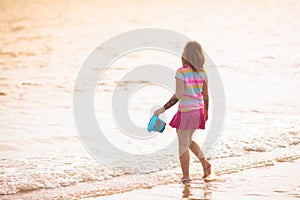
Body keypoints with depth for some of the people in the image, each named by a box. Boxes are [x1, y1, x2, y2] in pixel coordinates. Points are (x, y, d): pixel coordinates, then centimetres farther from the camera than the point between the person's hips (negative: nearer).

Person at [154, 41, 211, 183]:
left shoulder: (181, 72, -15)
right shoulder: (202, 72, 3)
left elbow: (178, 95, -19)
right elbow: (205, 95, 8)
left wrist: (163, 109, -14)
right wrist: (206, 112, 21)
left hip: (186, 111, -6)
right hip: (199, 110, 6)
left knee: (183, 145, 7)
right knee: (188, 140, 25)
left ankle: (186, 177, 12)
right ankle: (204, 163, 11)